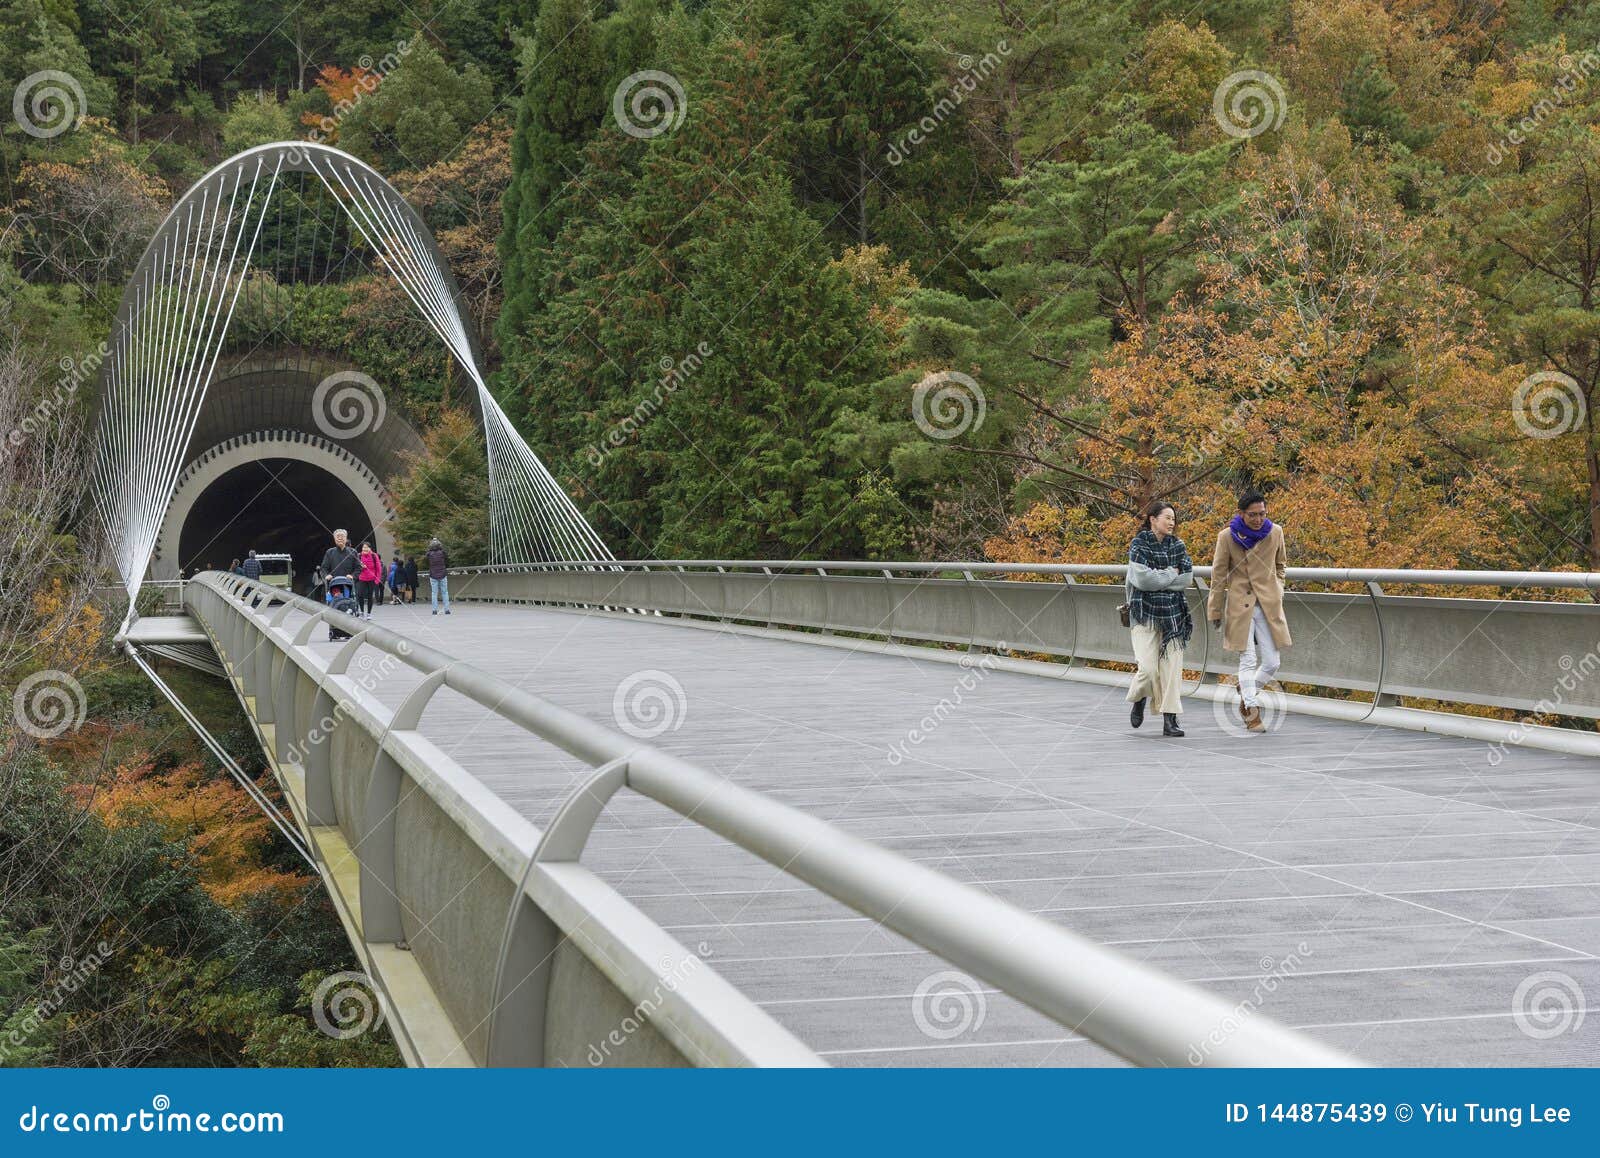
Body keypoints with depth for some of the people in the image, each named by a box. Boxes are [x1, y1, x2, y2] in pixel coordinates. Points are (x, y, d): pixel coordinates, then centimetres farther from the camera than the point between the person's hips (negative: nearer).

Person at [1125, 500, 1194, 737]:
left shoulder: (1177, 545, 8)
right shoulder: (1139, 544, -4)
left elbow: (1187, 578, 0)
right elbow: (1142, 578, -16)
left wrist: (1157, 578, -7)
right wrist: (1171, 574, -6)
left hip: (1173, 613, 3)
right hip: (1145, 611, -3)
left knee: (1171, 667, -3)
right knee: (1148, 668, -10)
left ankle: (1170, 719, 0)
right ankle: (1139, 700, 22)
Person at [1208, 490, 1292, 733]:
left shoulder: (1275, 532, 1)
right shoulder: (1227, 536, -7)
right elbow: (1219, 576, 1)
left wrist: (1277, 590, 11)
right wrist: (1215, 611, 4)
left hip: (1269, 604, 3)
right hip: (1240, 605, -3)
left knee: (1272, 662, 2)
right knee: (1248, 661, -3)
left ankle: (1248, 692, 30)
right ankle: (1253, 713, 7)